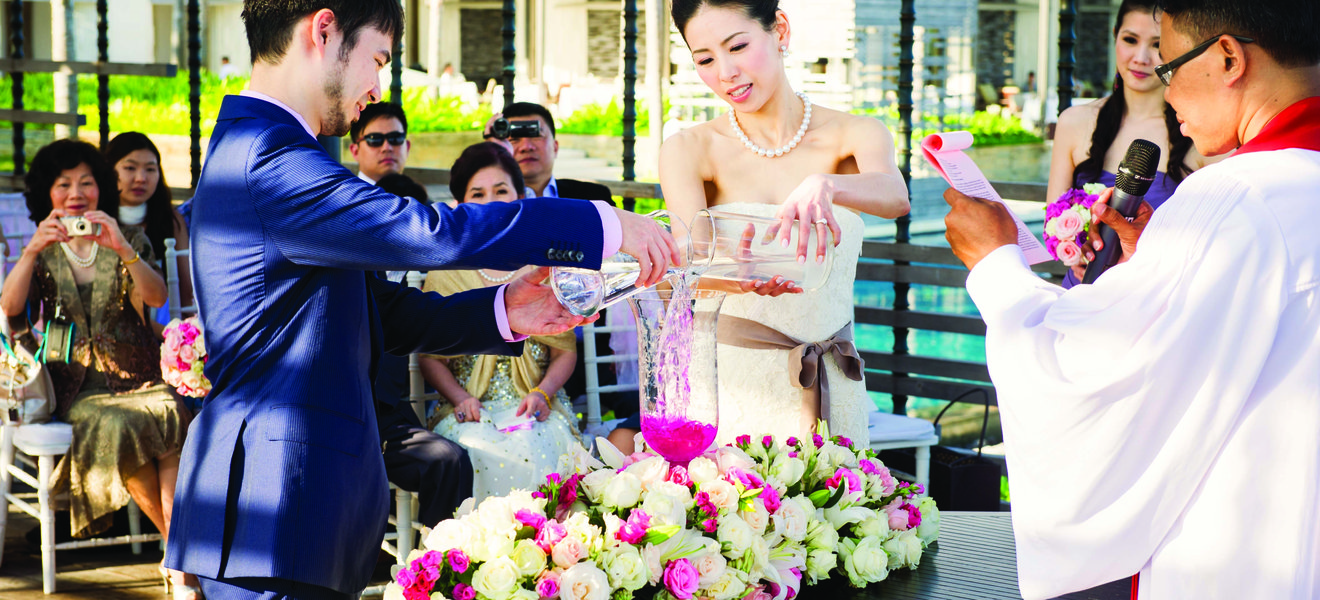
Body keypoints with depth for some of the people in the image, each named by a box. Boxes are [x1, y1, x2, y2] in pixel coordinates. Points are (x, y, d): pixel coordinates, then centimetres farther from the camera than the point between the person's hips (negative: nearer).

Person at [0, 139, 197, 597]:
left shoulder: (130, 242, 11)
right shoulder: (43, 254, 13)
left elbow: (156, 297, -9)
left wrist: (123, 249, -27)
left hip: (138, 380, 0)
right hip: (78, 388, 0)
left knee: (174, 414, -34)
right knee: (114, 427, -34)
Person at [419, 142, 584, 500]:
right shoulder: (445, 273, 9)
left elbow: (566, 351, 11)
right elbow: (430, 355, 8)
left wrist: (542, 393, -9)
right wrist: (461, 399, -10)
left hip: (536, 411, 0)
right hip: (471, 413, 0)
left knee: (531, 449, -34)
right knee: (483, 453, -34)